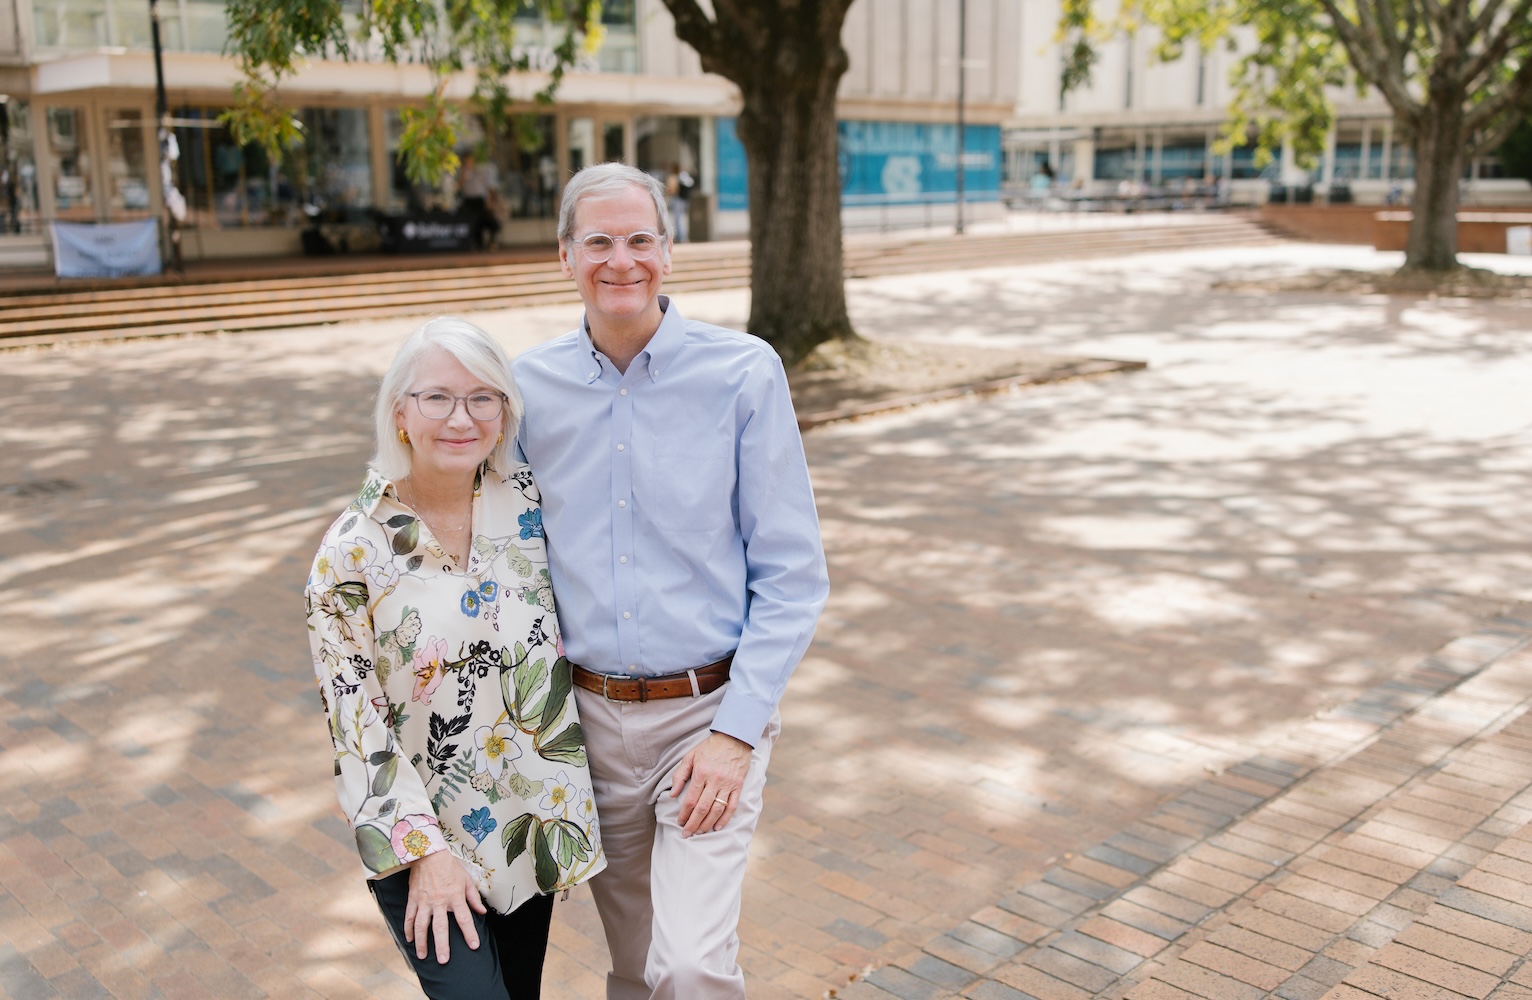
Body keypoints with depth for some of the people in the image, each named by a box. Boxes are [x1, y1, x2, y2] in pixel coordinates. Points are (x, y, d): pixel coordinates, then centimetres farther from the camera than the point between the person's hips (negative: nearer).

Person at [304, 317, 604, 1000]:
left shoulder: (528, 500, -5)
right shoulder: (351, 553, -14)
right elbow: (355, 719, -11)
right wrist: (424, 850, -13)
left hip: (531, 822, 4)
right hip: (418, 832, -4)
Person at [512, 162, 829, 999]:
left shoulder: (743, 373, -10)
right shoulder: (531, 386, -1)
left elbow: (792, 574, -8)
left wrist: (736, 731, -14)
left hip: (708, 710, -3)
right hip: (589, 715, 3)